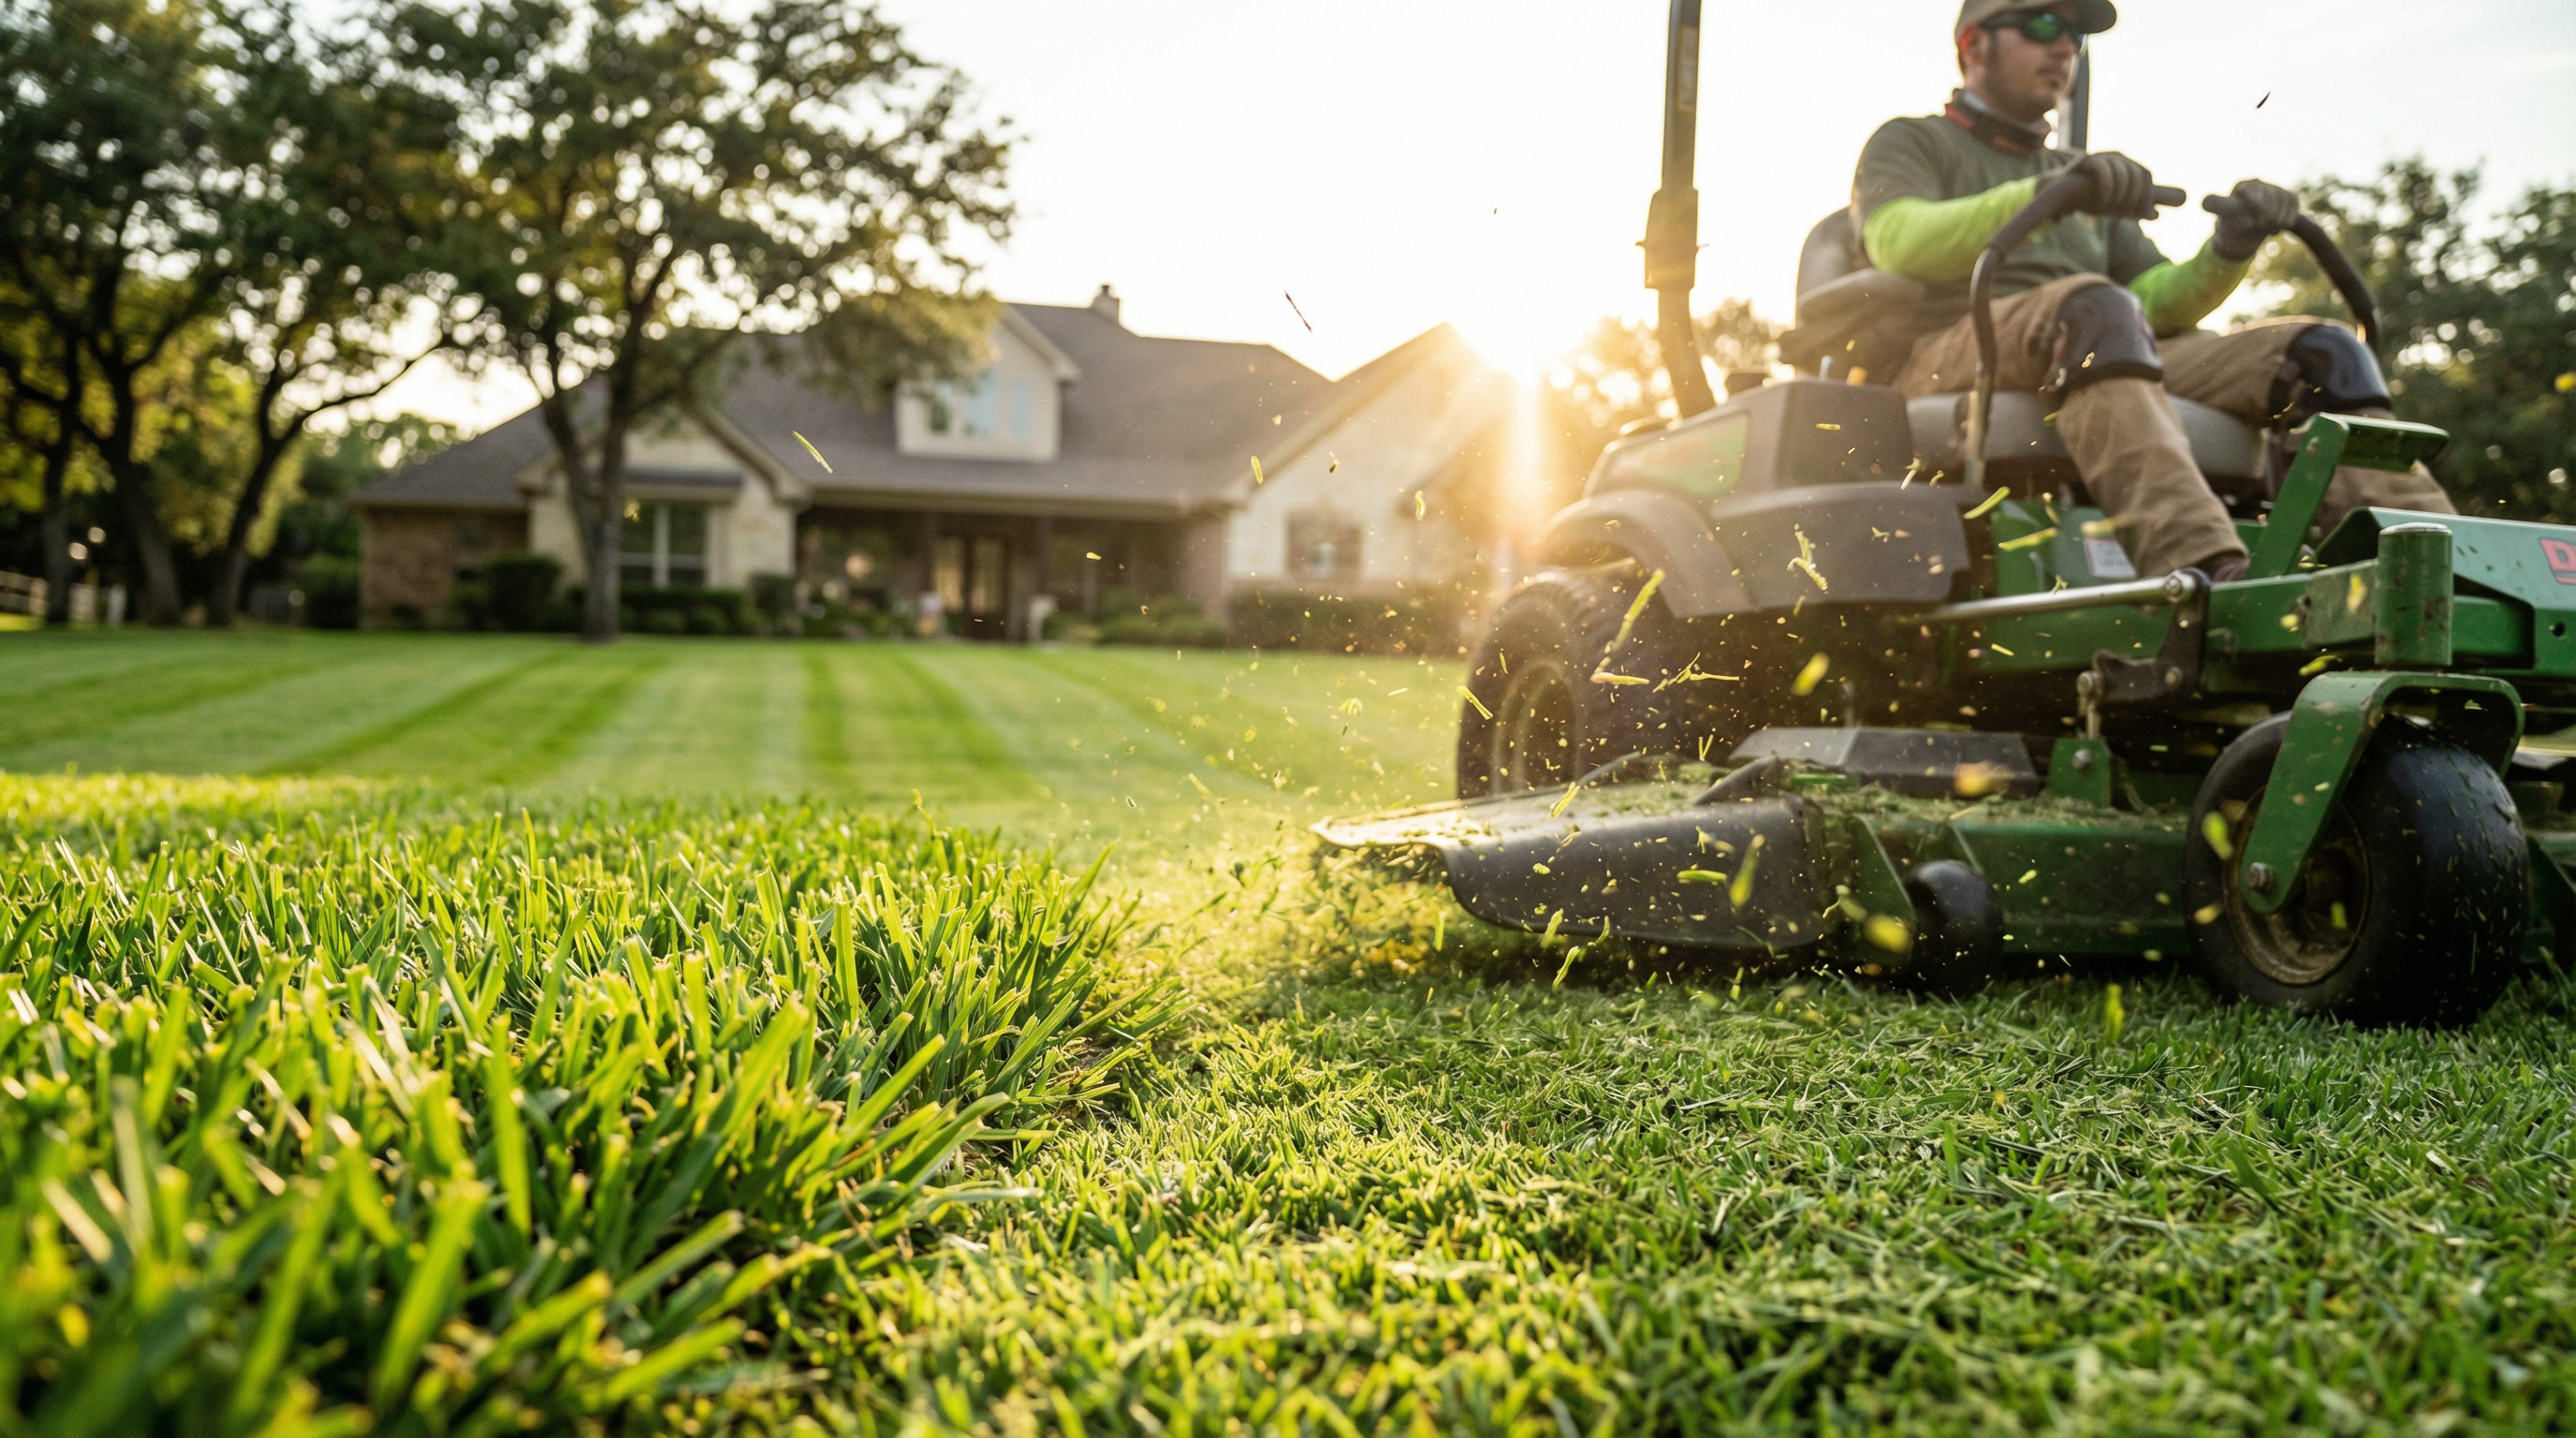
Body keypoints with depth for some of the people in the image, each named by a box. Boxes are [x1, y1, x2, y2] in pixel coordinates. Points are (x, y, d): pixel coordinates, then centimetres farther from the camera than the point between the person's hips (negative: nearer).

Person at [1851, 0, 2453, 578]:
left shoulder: (2085, 180, 32)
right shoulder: (1909, 145, 15)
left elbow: (2162, 300, 18)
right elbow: (1900, 243, -10)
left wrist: (2231, 248, -3)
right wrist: (2044, 193, -23)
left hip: (2104, 366, 6)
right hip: (1948, 366, -6)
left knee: (2319, 352, -9)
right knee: (2095, 305, -36)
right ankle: (2197, 564, -55)